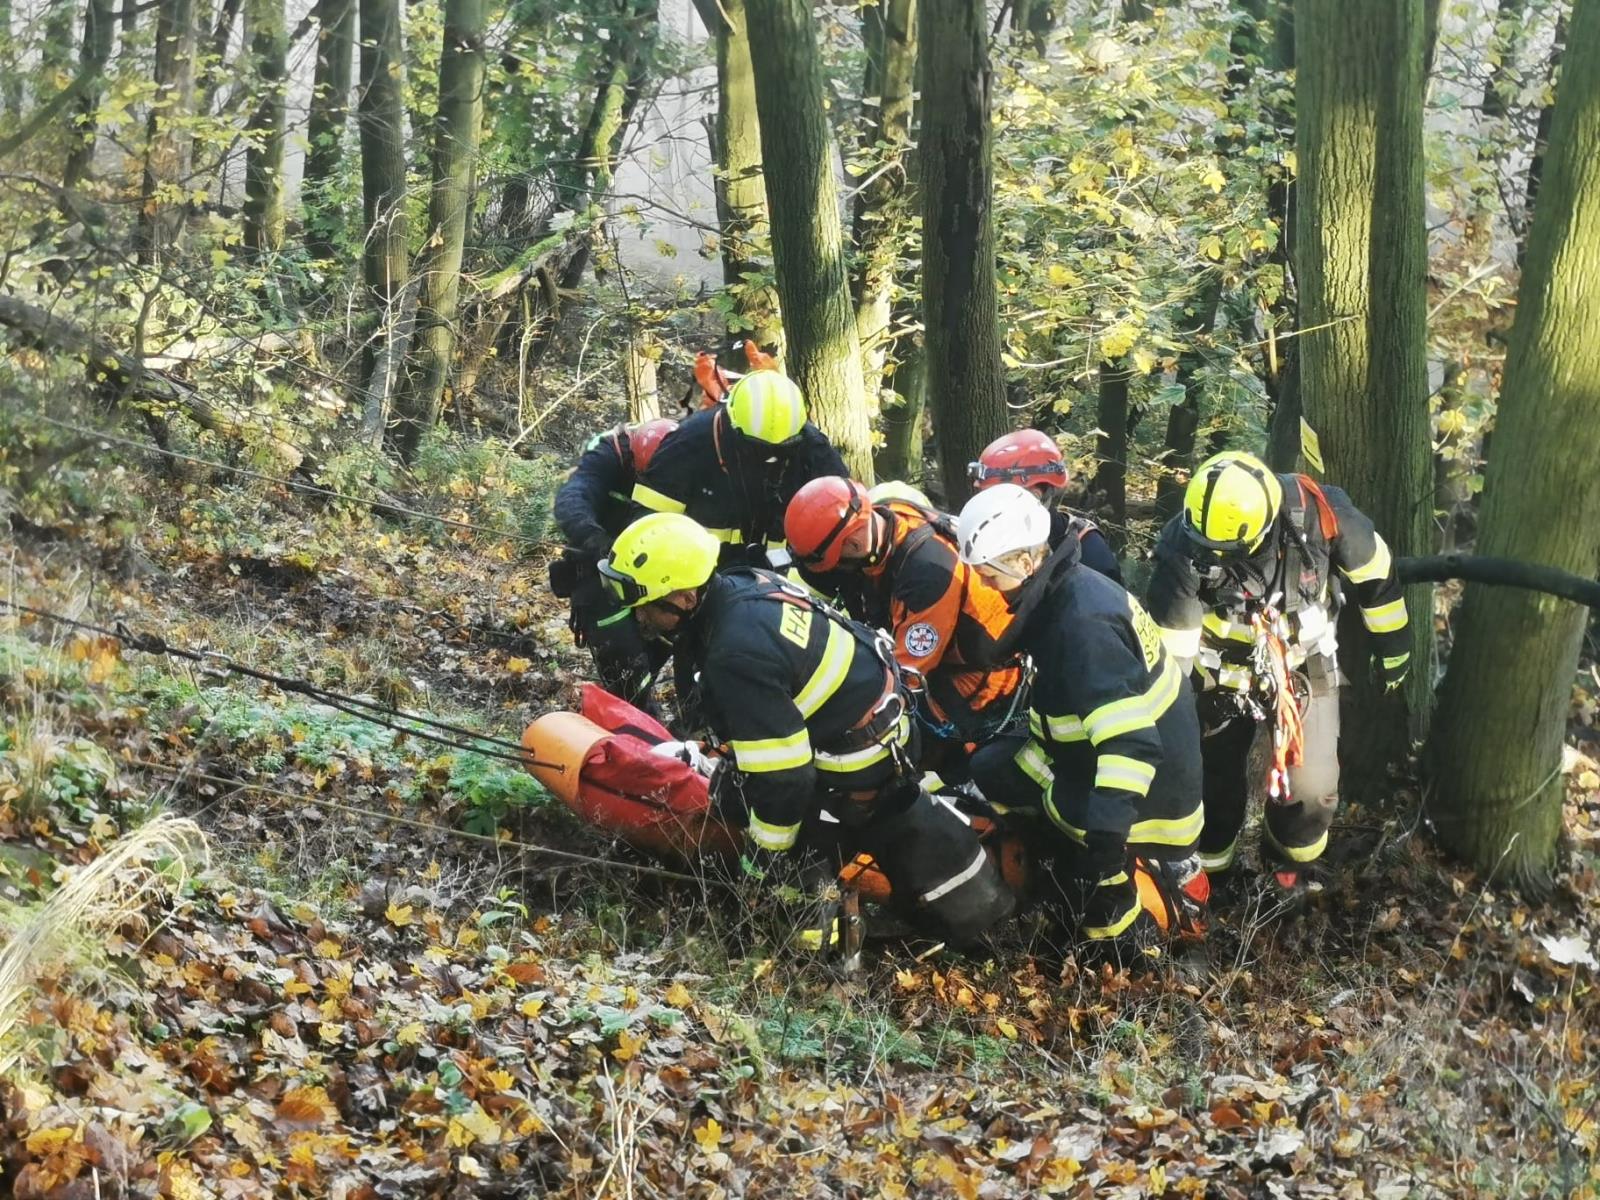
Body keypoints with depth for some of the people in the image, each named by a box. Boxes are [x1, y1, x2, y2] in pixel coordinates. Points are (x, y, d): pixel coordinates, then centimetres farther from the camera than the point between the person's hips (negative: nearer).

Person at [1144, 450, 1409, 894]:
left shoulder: (1316, 513, -31)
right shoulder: (1183, 550, -33)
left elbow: (1372, 570, -10)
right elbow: (1168, 650, -24)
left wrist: (1392, 647, 3)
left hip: (1304, 668, 1)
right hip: (1222, 674, -1)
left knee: (1310, 789, 2)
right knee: (1214, 780, 12)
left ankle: (1291, 866, 33)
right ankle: (1206, 869, 40)